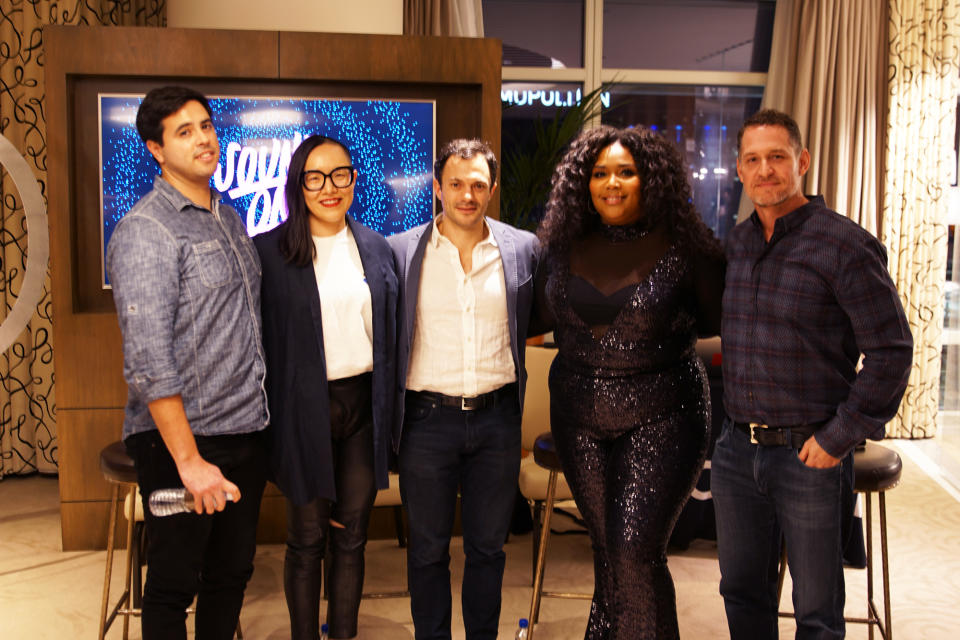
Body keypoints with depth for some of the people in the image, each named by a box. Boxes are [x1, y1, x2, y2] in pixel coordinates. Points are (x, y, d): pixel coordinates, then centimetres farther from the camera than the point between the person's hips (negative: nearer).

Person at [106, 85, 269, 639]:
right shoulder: (144, 231, -13)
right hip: (183, 440, -7)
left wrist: (260, 415, 14)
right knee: (173, 585, 7)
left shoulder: (231, 220, 12)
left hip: (246, 431, 7)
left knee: (232, 573, 18)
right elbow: (148, 360, -20)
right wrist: (190, 461, -22)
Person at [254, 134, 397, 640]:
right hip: (306, 409, -3)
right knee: (307, 540, 9)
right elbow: (260, 338, -4)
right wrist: (268, 417, -7)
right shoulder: (269, 251, -6)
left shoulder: (375, 248, 7)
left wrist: (389, 407, 8)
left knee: (352, 536, 13)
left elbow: (389, 333, 11)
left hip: (364, 405, 4)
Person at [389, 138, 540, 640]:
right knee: (428, 550, 11)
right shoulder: (400, 251, -3)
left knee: (488, 546, 14)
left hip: (498, 417, 2)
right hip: (428, 418, -1)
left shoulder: (523, 248, 1)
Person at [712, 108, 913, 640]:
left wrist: (839, 438, -14)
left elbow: (890, 350, -13)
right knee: (741, 593, 18)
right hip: (736, 448, 6)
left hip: (809, 453, -5)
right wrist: (730, 414, 12)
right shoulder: (735, 244, 8)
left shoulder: (845, 245, -12)